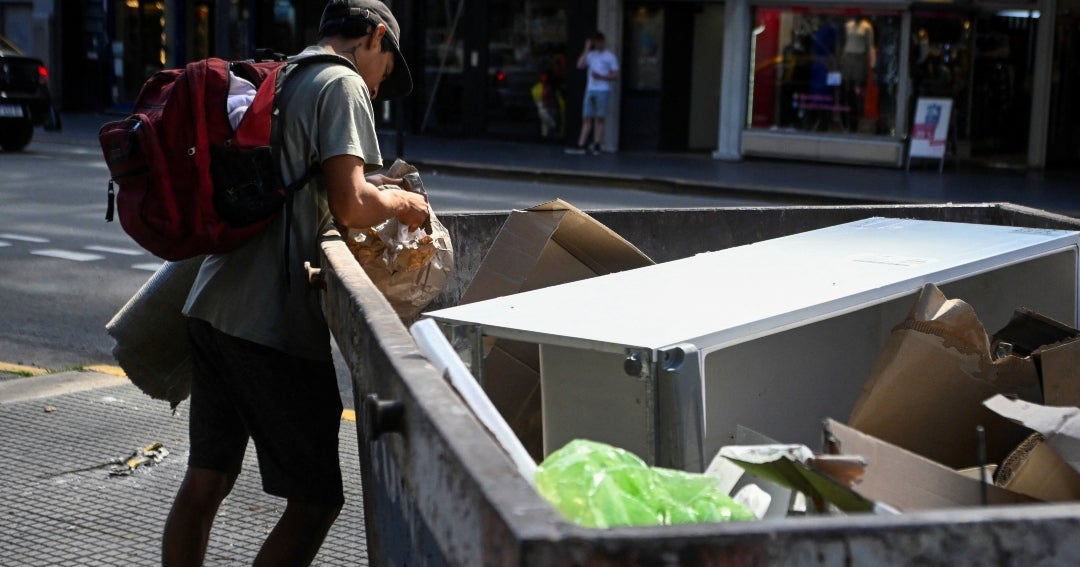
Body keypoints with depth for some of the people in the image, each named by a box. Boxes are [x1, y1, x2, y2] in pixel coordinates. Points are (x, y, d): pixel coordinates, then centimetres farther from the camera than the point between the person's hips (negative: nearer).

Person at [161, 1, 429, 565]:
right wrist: (403, 202, 3)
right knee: (316, 499, 1)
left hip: (213, 307, 9)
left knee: (204, 482, 17)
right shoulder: (343, 84, -5)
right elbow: (350, 204, -17)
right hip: (274, 326, -9)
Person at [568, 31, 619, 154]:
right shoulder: (590, 55, 14)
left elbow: (616, 76, 0)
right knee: (586, 118, 1)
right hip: (590, 90, 4)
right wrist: (587, 49, -2)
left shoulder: (610, 57, 4)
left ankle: (597, 145, -4)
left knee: (599, 119, -4)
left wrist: (601, 77, -14)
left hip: (603, 90, -4)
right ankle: (581, 145, -2)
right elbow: (580, 65, -3)